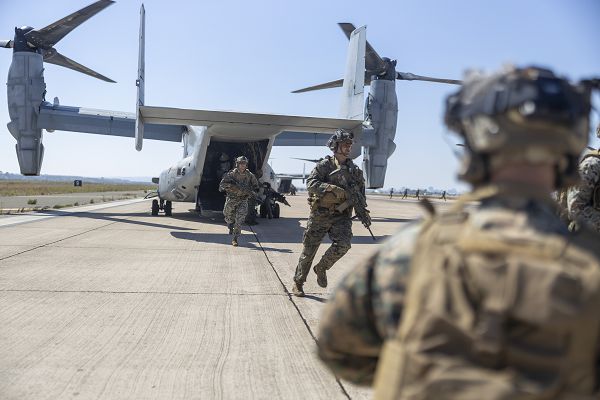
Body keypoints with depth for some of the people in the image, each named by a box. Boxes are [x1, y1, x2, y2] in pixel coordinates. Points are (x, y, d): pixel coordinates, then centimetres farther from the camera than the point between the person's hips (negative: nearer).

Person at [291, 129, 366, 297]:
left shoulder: (354, 169, 11)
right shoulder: (325, 164, -4)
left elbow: (360, 192, 21)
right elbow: (311, 183, -17)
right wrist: (332, 188, -27)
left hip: (341, 215, 3)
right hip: (320, 214, -3)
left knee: (343, 244, -22)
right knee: (309, 250, 5)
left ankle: (321, 268, 4)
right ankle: (298, 283, 23)